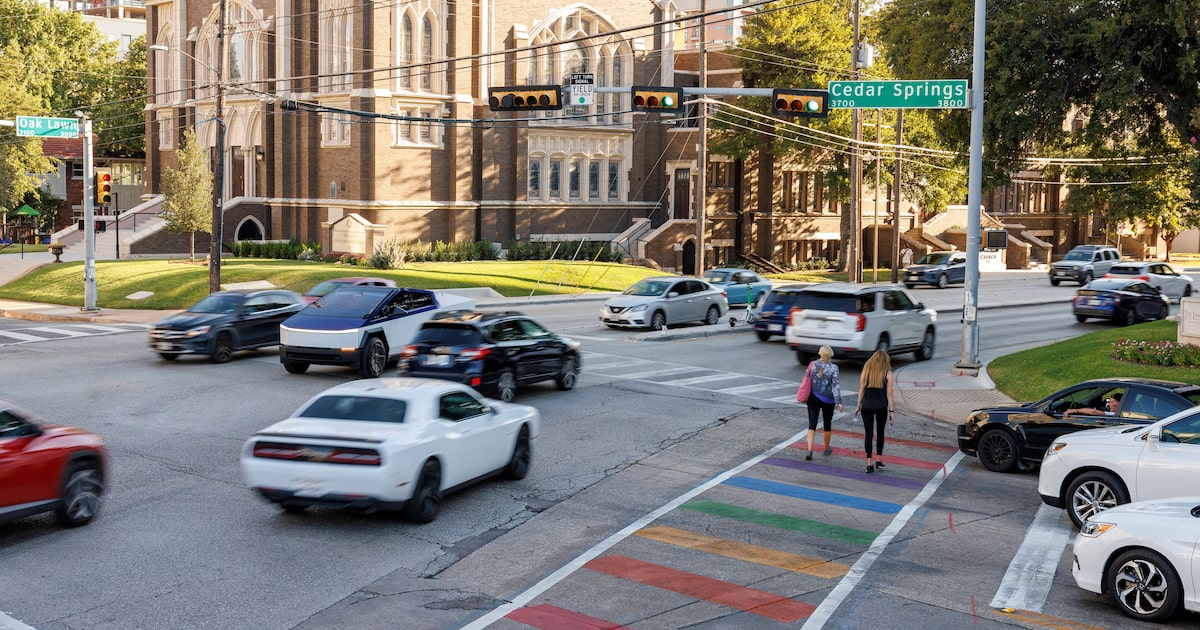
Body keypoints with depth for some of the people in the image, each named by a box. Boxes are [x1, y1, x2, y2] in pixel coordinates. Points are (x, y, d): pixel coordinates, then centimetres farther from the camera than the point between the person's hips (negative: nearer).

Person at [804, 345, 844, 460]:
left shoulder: (813, 365, -5)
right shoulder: (833, 368, -11)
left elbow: (807, 381, 3)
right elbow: (836, 385, -16)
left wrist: (806, 396, 18)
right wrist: (839, 402, -15)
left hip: (813, 398, 1)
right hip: (828, 400, -1)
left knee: (812, 425, -1)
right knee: (827, 424, 18)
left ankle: (809, 450, -17)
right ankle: (827, 449, 33)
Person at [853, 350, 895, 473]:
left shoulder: (866, 371, 0)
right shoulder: (888, 373, -3)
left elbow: (861, 390, 2)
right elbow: (889, 394, -4)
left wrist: (858, 406, 11)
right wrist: (891, 411, 1)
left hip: (867, 406, 0)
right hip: (882, 407, 0)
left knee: (868, 434, 4)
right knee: (880, 433, 18)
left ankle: (869, 464, 1)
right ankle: (878, 460, 19)